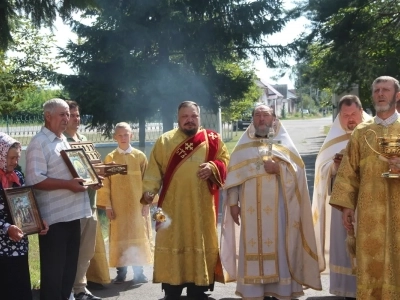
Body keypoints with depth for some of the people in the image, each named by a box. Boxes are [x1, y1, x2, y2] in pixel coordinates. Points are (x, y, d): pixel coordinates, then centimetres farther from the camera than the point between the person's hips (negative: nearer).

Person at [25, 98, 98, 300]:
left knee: (69, 266, 16)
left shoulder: (64, 141, 18)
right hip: (54, 217, -9)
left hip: (72, 213, 9)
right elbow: (35, 180, -20)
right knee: (53, 270, -1)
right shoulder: (39, 143, -10)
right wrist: (67, 184, -24)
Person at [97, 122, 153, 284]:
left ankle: (138, 271, 9)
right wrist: (107, 206, -5)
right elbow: (106, 183, 1)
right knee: (119, 237, 3)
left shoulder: (140, 156, 2)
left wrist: (146, 202, -3)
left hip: (137, 204, 0)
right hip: (118, 205, 0)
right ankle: (121, 272, 10)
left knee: (138, 236, 2)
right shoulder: (110, 158, 3)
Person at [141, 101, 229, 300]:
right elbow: (154, 170, 0)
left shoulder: (212, 140, 7)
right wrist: (148, 191, -14)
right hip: (172, 207, 0)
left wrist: (213, 168, -14)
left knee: (201, 245, 5)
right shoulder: (165, 141, 5)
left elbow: (226, 162, 6)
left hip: (202, 208, 1)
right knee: (171, 246, 1)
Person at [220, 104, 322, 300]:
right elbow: (233, 176, 8)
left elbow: (298, 171, 1)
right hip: (251, 209, 1)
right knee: (252, 250, 0)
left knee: (279, 248, -3)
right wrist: (233, 202, 0)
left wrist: (279, 169, -16)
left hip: (277, 208, -1)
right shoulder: (243, 145, 14)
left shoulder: (284, 144, 9)